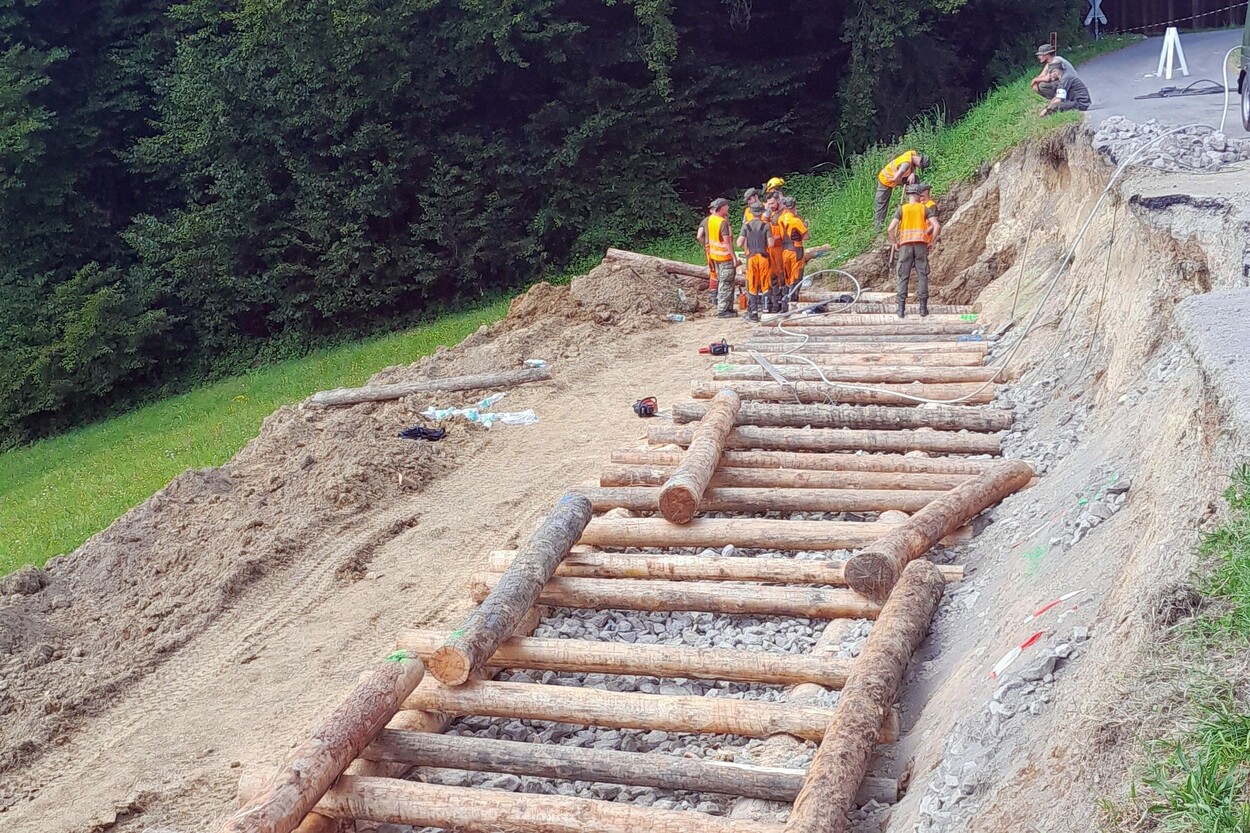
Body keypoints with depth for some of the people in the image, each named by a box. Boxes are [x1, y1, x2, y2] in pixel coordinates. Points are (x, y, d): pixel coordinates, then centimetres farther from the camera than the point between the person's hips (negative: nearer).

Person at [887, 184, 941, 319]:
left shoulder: (902, 209, 5)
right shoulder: (924, 209, 7)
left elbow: (891, 229, -6)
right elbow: (937, 226, -4)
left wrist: (894, 243, 8)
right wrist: (931, 241, 6)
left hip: (905, 245, 0)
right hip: (921, 244, 0)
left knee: (903, 277, 4)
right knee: (922, 276, 6)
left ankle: (901, 309, 1)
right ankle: (923, 308, 6)